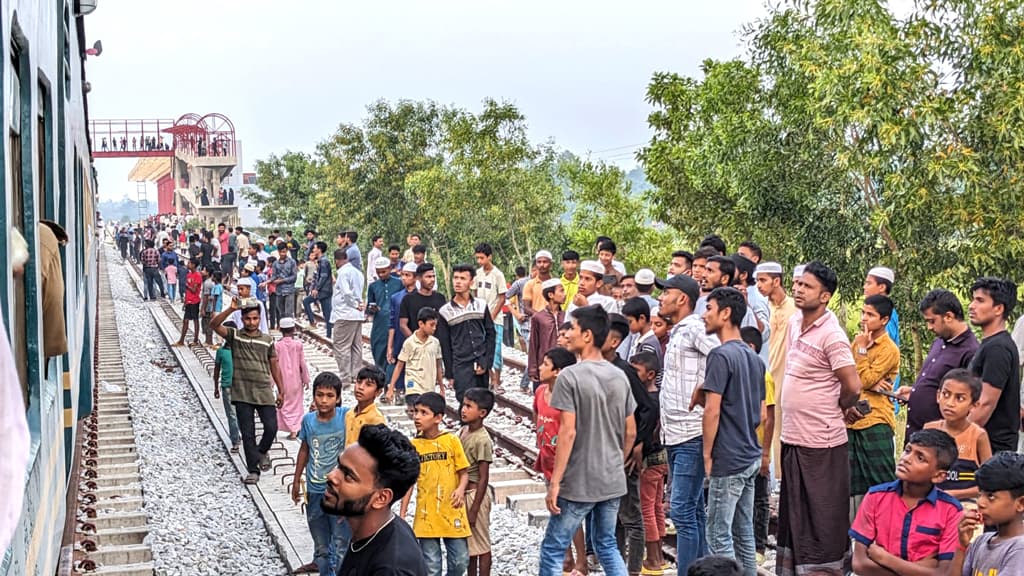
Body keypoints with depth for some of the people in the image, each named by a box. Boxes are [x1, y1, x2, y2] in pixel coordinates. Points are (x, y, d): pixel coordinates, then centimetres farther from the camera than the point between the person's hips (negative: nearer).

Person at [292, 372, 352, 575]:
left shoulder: (346, 416, -14)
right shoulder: (308, 420, -4)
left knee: (341, 547, -3)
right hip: (314, 492, 4)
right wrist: (296, 481, 17)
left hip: (340, 492, -3)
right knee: (321, 547, 16)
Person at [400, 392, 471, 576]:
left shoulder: (452, 440, -4)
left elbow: (464, 473, 2)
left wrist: (461, 489, -19)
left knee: (460, 560, 4)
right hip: (426, 514, 1)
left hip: (452, 512, -1)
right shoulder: (413, 445, 1)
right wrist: (402, 515, 2)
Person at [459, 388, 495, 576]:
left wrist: (474, 510, -18)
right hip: (463, 492, 8)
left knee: (481, 544, 3)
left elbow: (483, 478, -19)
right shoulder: (464, 430, 3)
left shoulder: (482, 440, -20)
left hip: (475, 493, -8)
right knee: (468, 542, 18)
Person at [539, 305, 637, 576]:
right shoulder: (620, 376, 5)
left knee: (553, 549, 4)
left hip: (579, 483, -6)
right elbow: (631, 432, 9)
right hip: (613, 481, 6)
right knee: (607, 545, 19)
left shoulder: (570, 376, -14)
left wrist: (555, 482, -15)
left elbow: (568, 432, -18)